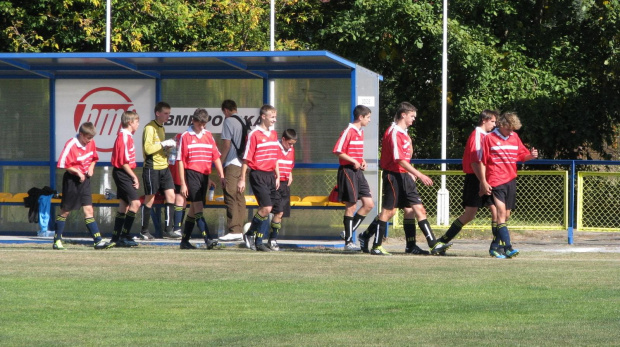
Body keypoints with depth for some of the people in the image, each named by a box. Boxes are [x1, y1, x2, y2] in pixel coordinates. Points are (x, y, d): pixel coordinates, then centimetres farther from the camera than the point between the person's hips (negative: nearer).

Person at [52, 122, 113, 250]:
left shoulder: (91, 143, 2)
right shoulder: (71, 145, -18)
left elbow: (94, 158, 19)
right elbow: (63, 164, -17)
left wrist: (91, 167, -1)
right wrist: (78, 172, -21)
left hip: (84, 180, 5)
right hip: (71, 180, -5)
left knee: (88, 209, -1)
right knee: (65, 211, 4)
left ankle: (98, 241, -7)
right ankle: (57, 240, 15)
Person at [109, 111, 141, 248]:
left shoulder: (126, 136, 16)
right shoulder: (124, 137, -15)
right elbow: (123, 161, -19)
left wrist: (133, 177, 13)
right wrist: (134, 176, -14)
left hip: (122, 174, 11)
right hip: (122, 173, -11)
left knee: (124, 205, 13)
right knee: (135, 202, -15)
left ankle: (116, 237, 16)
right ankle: (124, 236, -15)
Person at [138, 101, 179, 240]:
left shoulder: (161, 128, 17)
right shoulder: (150, 128, -12)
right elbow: (148, 149, -21)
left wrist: (168, 146, 7)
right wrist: (164, 144, -19)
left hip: (163, 167, 8)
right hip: (152, 167, -8)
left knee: (170, 196, 0)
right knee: (149, 199, -1)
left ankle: (169, 230, 3)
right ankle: (144, 231, 8)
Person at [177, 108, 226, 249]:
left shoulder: (208, 136, 12)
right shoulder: (186, 136, -2)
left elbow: (216, 157, 14)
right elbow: (180, 161, -4)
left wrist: (222, 176, 4)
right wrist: (183, 183, -8)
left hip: (204, 175, 6)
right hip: (191, 174, -6)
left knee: (193, 209, 10)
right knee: (198, 208, -12)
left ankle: (185, 240, 16)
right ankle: (208, 239, -20)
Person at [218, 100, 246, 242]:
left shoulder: (228, 121, -6)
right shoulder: (243, 122, 15)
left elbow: (226, 144, -10)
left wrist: (220, 161, -2)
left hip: (232, 164, -8)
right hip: (243, 164, 8)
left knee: (231, 197, -9)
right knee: (240, 197, 8)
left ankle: (234, 231, -15)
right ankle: (240, 230, 7)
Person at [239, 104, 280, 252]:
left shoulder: (273, 134, 13)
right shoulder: (254, 134, -10)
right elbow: (246, 159, -9)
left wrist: (277, 176, 17)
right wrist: (242, 179, -10)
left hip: (270, 175, 7)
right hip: (258, 175, -7)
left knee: (268, 209, 6)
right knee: (266, 208, -14)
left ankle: (258, 242, 15)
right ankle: (250, 234, 5)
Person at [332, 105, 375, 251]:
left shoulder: (361, 132, 15)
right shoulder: (348, 132, -12)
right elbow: (338, 151, -17)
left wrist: (362, 161, 8)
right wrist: (354, 162, -19)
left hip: (358, 172, 9)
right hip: (348, 171, -9)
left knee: (369, 204, 4)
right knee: (351, 206, -4)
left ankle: (349, 232, 12)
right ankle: (348, 242, 2)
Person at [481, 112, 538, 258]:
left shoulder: (514, 137, 12)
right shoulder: (490, 138, -3)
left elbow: (522, 155, 19)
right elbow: (482, 161, -2)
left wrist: (531, 155, -4)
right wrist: (483, 182, -5)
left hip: (511, 180, 6)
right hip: (496, 181, -6)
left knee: (506, 215, 9)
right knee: (501, 212, -17)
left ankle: (495, 246, 20)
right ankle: (507, 247, -25)